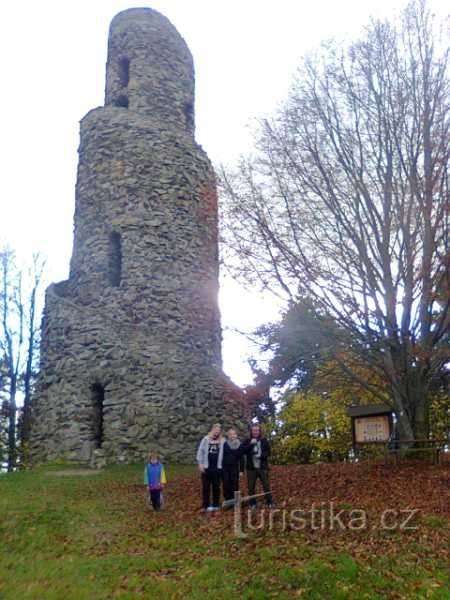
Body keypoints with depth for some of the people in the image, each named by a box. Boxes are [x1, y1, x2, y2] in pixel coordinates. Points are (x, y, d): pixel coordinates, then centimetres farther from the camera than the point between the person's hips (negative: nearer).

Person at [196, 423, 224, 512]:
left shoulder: (222, 441, 1)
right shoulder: (206, 439, -1)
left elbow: (224, 453, 2)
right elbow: (200, 451, 0)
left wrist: (221, 465, -4)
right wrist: (200, 464, -5)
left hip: (217, 468, 1)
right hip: (206, 467, -1)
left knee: (216, 487, 9)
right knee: (206, 487, 4)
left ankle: (216, 504, 21)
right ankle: (206, 505, 11)